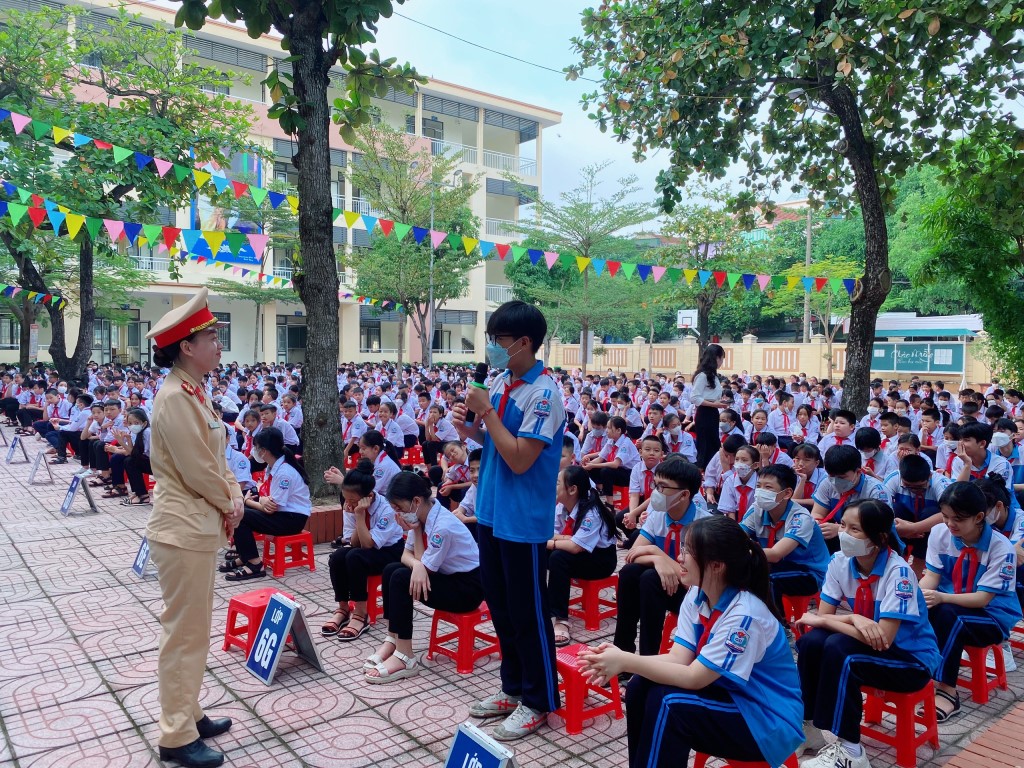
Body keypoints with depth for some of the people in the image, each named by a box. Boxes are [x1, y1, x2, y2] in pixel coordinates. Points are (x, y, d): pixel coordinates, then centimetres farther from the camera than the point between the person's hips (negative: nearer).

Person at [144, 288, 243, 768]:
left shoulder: (192, 392, 10)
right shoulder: (175, 397, -20)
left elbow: (215, 458, 14)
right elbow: (196, 469, -21)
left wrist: (232, 496, 0)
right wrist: (228, 504, -6)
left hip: (200, 524, 10)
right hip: (183, 528, -10)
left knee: (194, 629, 19)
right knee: (184, 631, 1)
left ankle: (187, 714, 33)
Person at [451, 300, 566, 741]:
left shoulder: (543, 393, -19)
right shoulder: (501, 381, 4)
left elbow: (520, 458, -22)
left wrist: (487, 411, -20)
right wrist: (469, 429, -4)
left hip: (523, 521, -8)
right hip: (491, 512, 8)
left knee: (527, 612, 6)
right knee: (500, 606, 19)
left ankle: (538, 700, 24)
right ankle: (513, 686, 36)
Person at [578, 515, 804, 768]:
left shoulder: (744, 614, -28)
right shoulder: (697, 596, -4)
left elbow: (694, 678, -28)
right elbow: (678, 658, -10)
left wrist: (626, 661, -29)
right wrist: (621, 662, -26)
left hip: (768, 721, -7)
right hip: (729, 695, 7)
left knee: (668, 703, -26)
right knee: (640, 687, -12)